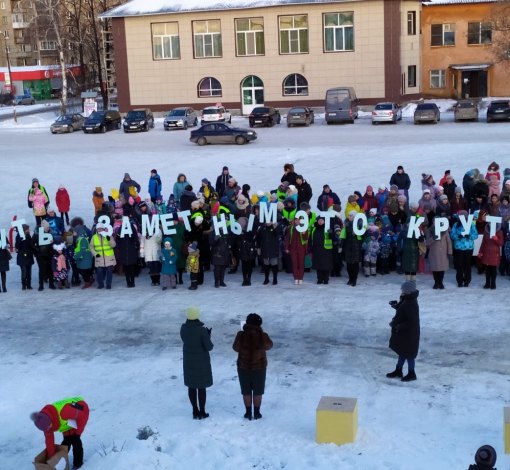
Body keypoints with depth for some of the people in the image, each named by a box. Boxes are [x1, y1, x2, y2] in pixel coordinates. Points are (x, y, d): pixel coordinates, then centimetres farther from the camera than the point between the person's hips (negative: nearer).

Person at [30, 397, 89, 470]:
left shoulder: (63, 412, -45)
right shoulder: (46, 421, -22)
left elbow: (82, 416, -31)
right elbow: (49, 439, -9)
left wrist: (78, 432, -17)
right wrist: (50, 457, -5)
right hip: (70, 417, 5)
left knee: (75, 439, -8)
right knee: (67, 439, 3)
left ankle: (78, 463, 8)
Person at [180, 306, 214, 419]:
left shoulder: (183, 328, -9)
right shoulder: (202, 330, -24)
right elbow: (209, 347, -18)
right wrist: (208, 337, -1)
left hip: (188, 361, 4)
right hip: (201, 361, -4)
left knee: (191, 386, 17)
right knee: (201, 386, 10)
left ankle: (195, 411, 25)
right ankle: (202, 412, 19)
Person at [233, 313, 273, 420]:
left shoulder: (241, 335, -16)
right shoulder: (263, 336, -16)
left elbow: (236, 348, -1)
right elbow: (269, 346, 4)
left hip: (243, 367, 0)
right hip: (259, 367, 0)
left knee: (246, 392, 14)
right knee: (257, 392, 14)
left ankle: (248, 413, 21)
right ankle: (256, 413, 21)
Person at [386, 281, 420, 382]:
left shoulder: (410, 304, -29)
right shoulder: (407, 300, 2)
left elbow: (412, 321, -31)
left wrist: (399, 326, -25)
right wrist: (396, 305, 4)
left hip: (408, 334, -10)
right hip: (403, 332, 10)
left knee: (408, 353, 6)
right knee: (402, 351, 21)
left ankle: (411, 373, 22)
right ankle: (398, 371, 35)